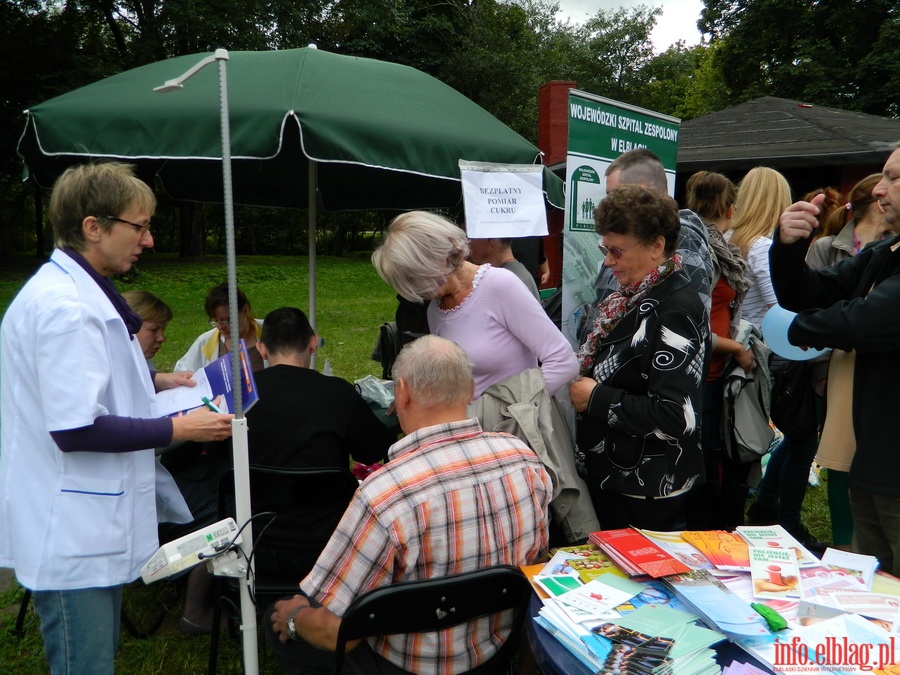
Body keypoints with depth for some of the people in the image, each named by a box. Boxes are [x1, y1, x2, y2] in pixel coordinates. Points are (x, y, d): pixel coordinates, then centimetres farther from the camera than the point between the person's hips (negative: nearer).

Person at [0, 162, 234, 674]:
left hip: (92, 524, 10)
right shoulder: (64, 305, -22)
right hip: (72, 535, -10)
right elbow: (75, 429, -25)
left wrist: (156, 381, 12)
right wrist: (177, 428, -18)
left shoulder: (80, 293, 12)